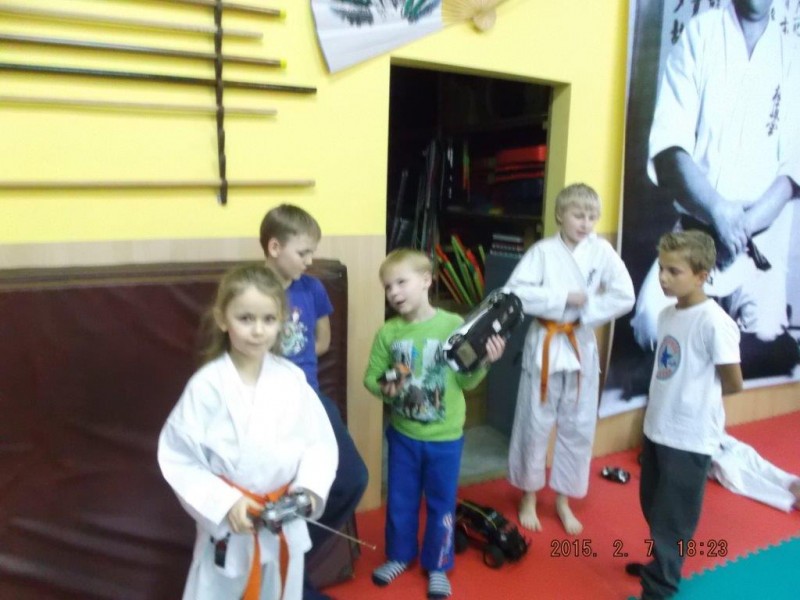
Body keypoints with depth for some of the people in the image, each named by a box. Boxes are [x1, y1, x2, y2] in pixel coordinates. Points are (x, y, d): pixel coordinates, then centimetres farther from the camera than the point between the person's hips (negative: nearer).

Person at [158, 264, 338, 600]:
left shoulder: (292, 380, -9)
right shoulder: (207, 386, -16)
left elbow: (321, 441, -1)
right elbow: (178, 458, -11)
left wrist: (309, 487, -16)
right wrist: (224, 503, -19)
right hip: (227, 528, -3)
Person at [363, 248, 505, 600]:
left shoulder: (454, 326, -14)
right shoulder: (387, 333, -8)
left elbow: (466, 381, -10)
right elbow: (371, 378, -2)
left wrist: (484, 362, -27)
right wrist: (385, 389, -23)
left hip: (445, 437, -2)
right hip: (403, 433, 2)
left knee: (441, 503, 15)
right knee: (400, 500, 19)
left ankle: (437, 565, 36)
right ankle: (400, 555, 43)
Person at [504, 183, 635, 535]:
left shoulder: (602, 251, -3)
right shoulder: (543, 251, -8)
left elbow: (624, 297, -8)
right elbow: (515, 293, -18)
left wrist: (585, 309, -15)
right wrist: (563, 298, -20)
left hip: (582, 346, 2)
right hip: (544, 344, -2)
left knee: (578, 427, 11)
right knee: (535, 424, 7)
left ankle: (563, 500, 31)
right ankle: (528, 498, 28)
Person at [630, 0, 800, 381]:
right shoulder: (699, 33, 3)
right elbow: (668, 144, -7)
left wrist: (747, 224, -16)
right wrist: (715, 208, -22)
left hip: (762, 238, 2)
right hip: (694, 228, -2)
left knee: (765, 339, -17)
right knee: (654, 321, -24)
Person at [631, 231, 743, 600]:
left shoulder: (714, 322, -20)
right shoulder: (667, 314, 3)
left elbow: (733, 384, -12)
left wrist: (699, 400, 1)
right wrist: (663, 404, 2)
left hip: (690, 437, -7)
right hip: (658, 428, 7)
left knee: (672, 517, 8)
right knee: (653, 507, 22)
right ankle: (663, 563, 44)